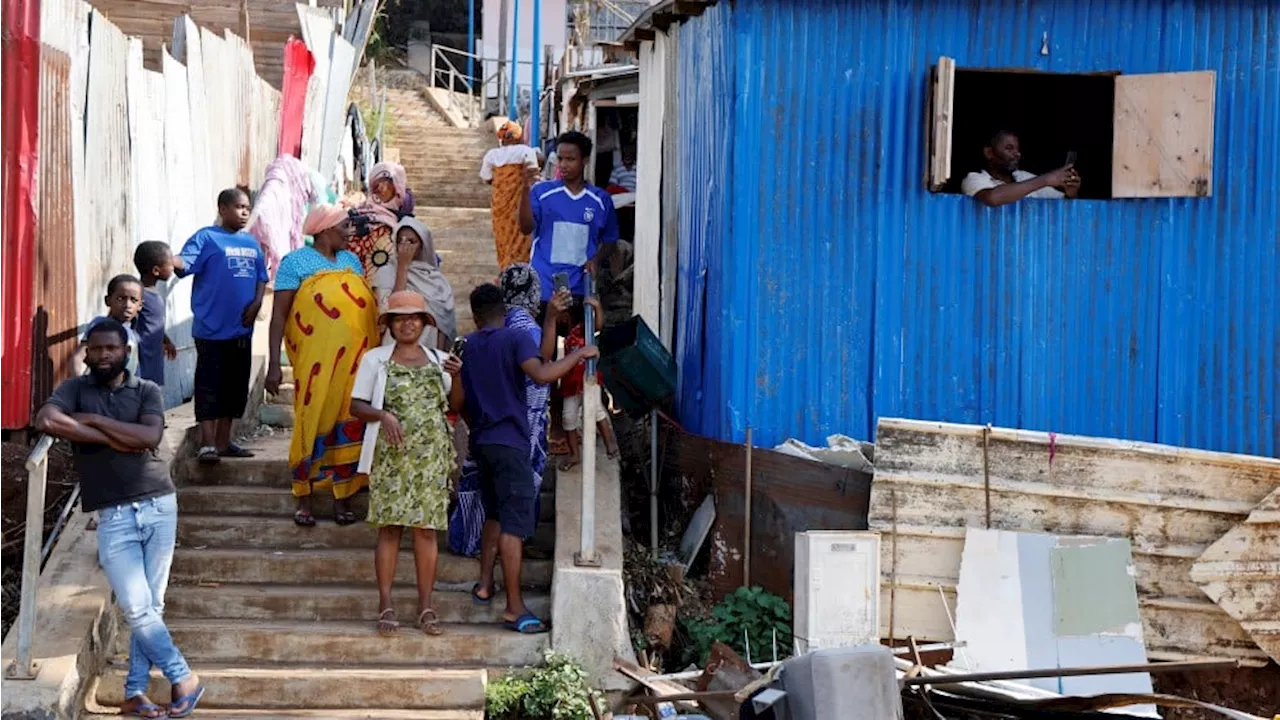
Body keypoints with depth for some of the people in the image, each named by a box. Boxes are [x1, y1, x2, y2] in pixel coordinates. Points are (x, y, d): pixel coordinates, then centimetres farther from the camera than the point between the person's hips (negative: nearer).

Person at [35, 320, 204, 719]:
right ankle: (183, 677, 8)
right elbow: (46, 421, -18)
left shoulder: (147, 390, 6)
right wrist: (113, 439, -15)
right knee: (137, 608, -7)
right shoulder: (74, 390, 3)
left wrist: (94, 420, -11)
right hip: (114, 516, -1)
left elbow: (149, 436, -13)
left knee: (150, 606, 4)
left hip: (159, 506, 1)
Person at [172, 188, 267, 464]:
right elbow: (185, 263, -20)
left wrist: (256, 303, 1)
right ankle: (207, 443, -2)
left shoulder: (251, 243, 14)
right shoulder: (207, 238, -7)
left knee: (235, 387, 12)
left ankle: (223, 441, 21)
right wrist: (170, 259, -41)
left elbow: (261, 277, 18)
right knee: (209, 387, -5)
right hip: (212, 328, -7)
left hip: (242, 328, 7)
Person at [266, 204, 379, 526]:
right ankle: (304, 500, 6)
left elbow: (369, 306, 17)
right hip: (316, 363, -5)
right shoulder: (296, 263, -1)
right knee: (313, 425, -3)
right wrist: (274, 365, -13)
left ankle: (342, 497, 14)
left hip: (355, 363, 5)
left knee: (350, 426, 5)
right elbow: (279, 315, -6)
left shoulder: (351, 260, 15)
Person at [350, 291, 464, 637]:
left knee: (426, 527, -1)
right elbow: (356, 405, 4)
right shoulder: (375, 359, 7)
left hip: (431, 455, 2)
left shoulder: (439, 360, 13)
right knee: (390, 526, -5)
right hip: (391, 454, -2)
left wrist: (456, 377, -8)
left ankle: (426, 606, 2)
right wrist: (382, 415, -14)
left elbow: (456, 407, 9)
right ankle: (386, 606, -2)